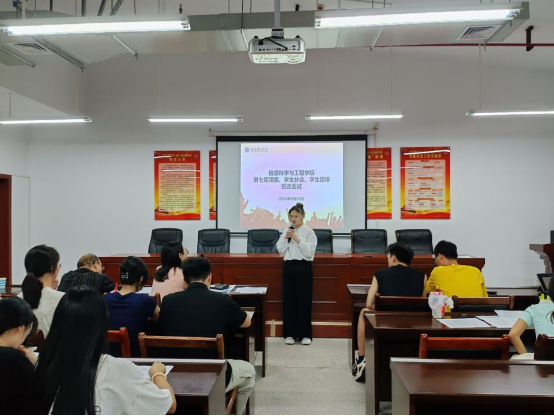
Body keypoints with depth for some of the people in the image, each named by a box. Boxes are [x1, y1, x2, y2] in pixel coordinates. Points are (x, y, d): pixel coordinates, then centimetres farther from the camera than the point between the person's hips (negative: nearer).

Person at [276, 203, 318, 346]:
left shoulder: (309, 232, -3)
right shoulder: (286, 231, 8)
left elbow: (309, 252, -11)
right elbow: (281, 251, 4)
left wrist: (297, 239, -16)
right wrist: (286, 239, -9)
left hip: (303, 267, -3)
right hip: (289, 267, 4)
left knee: (304, 301, 1)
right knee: (289, 300, 5)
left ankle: (305, 334, 11)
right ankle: (290, 333, 15)